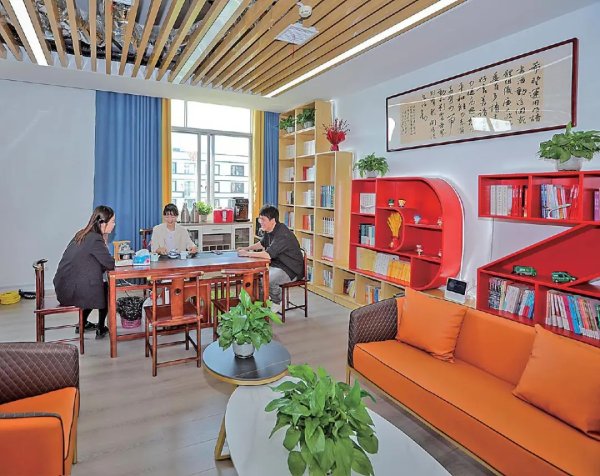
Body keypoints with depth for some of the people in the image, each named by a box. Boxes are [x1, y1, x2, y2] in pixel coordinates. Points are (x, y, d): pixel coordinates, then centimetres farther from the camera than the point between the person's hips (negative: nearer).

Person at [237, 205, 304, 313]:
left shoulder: (282, 234, -27)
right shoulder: (269, 230, 4)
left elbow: (268, 254, -35)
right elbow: (262, 243, 25)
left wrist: (247, 254, -26)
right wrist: (247, 248, 9)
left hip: (291, 270, -10)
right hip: (277, 264, 10)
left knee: (267, 279, -30)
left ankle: (277, 304, -2)